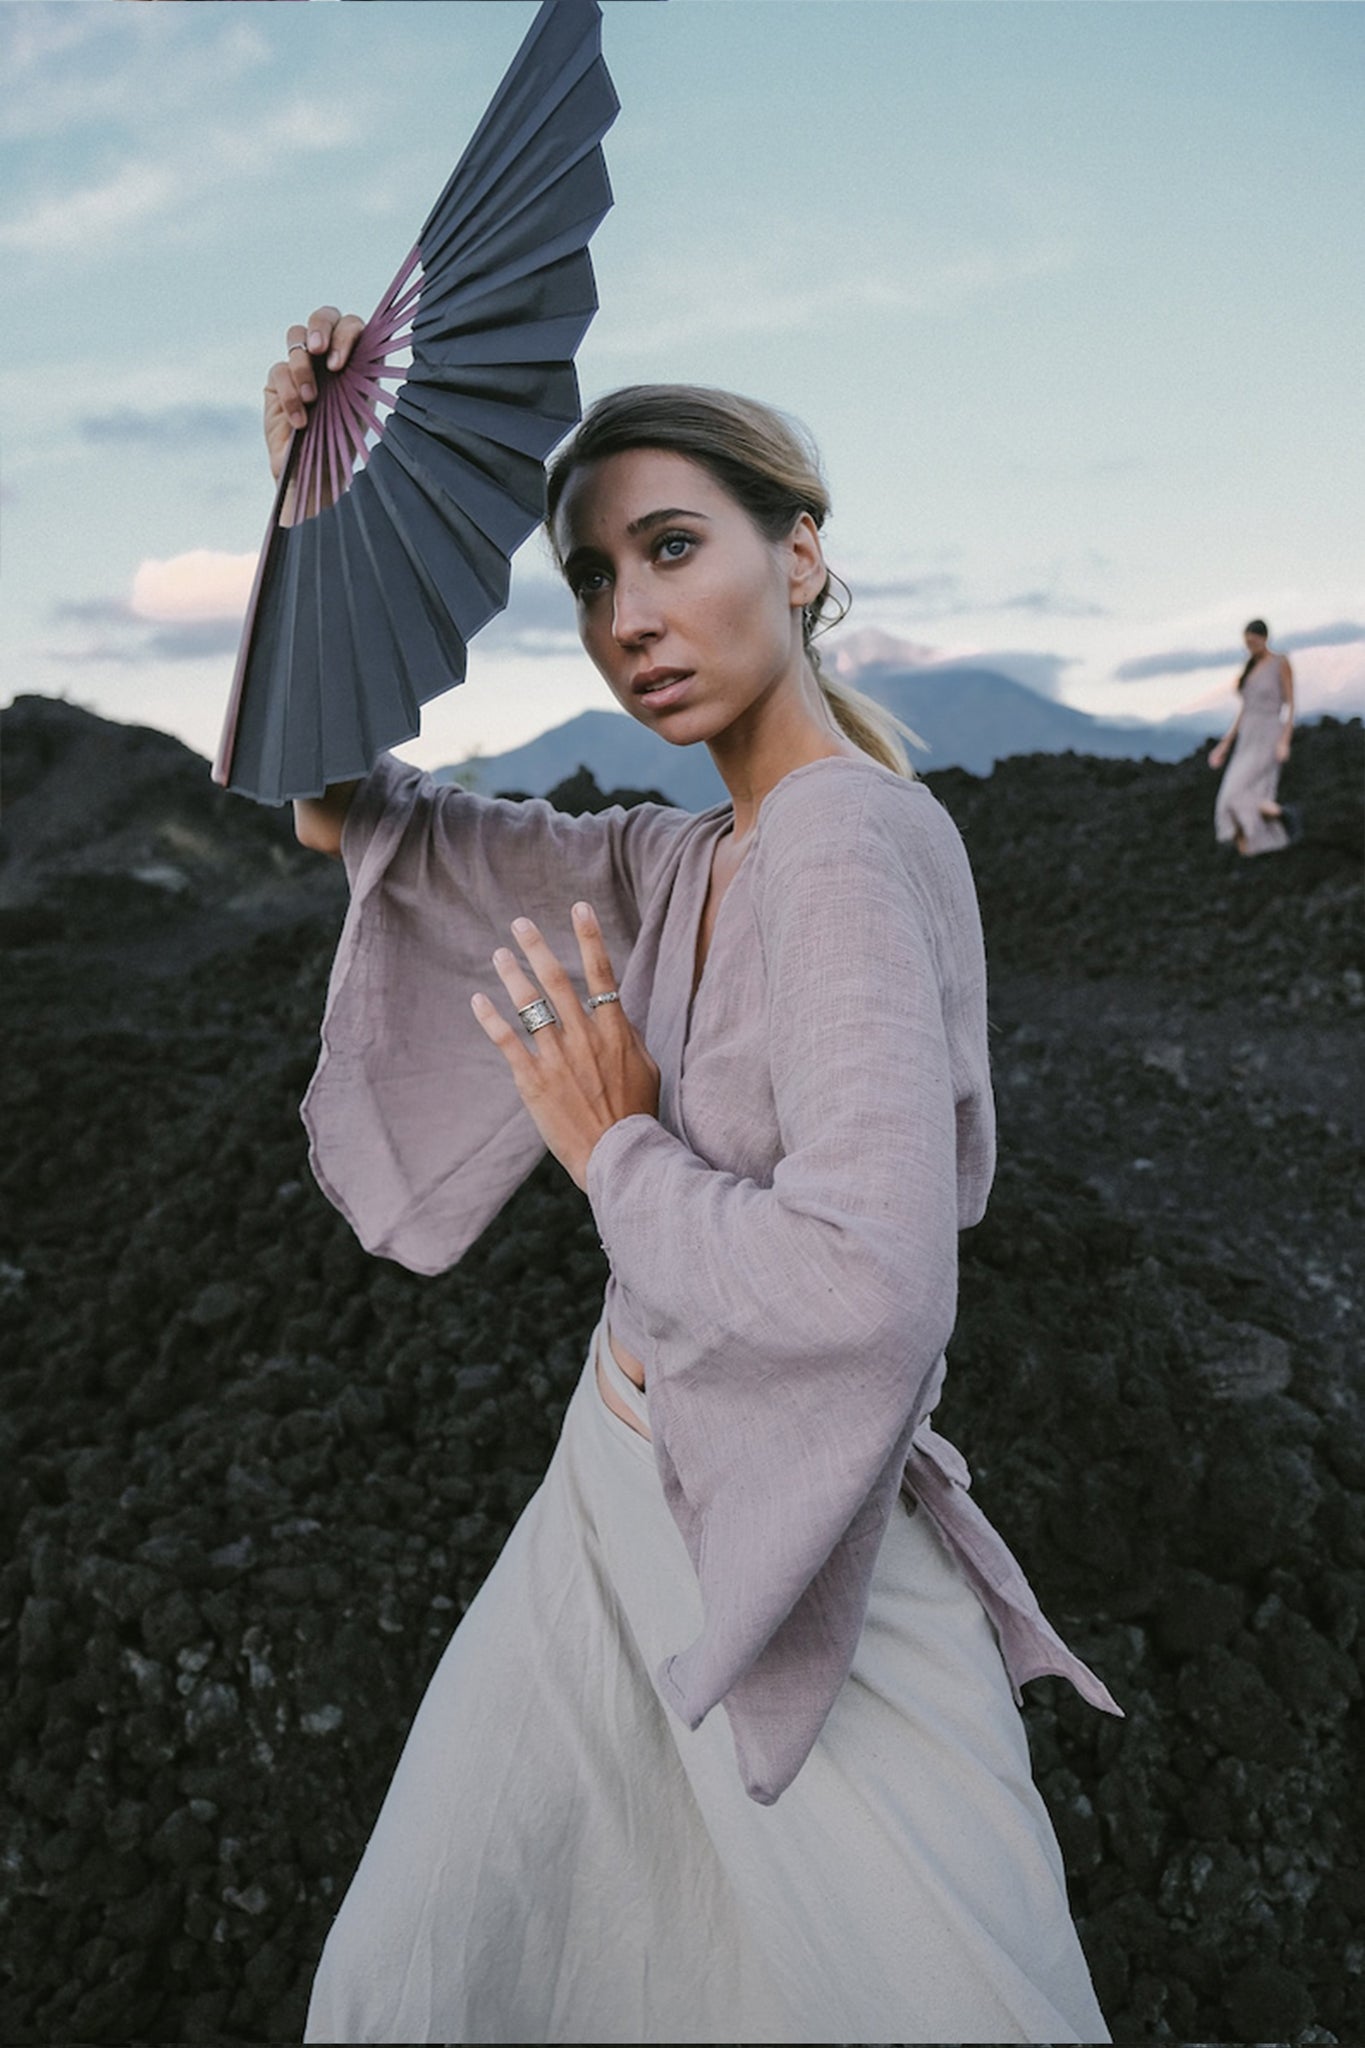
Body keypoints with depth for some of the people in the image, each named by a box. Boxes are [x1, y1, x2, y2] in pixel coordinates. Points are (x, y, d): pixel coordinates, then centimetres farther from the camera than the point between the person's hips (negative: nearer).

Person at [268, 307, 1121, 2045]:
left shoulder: (859, 843, -23)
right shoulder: (686, 864, 2)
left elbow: (868, 1285, -37)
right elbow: (348, 813, 8)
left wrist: (615, 1149, -20)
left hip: (793, 1557, -7)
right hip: (620, 1502, 8)